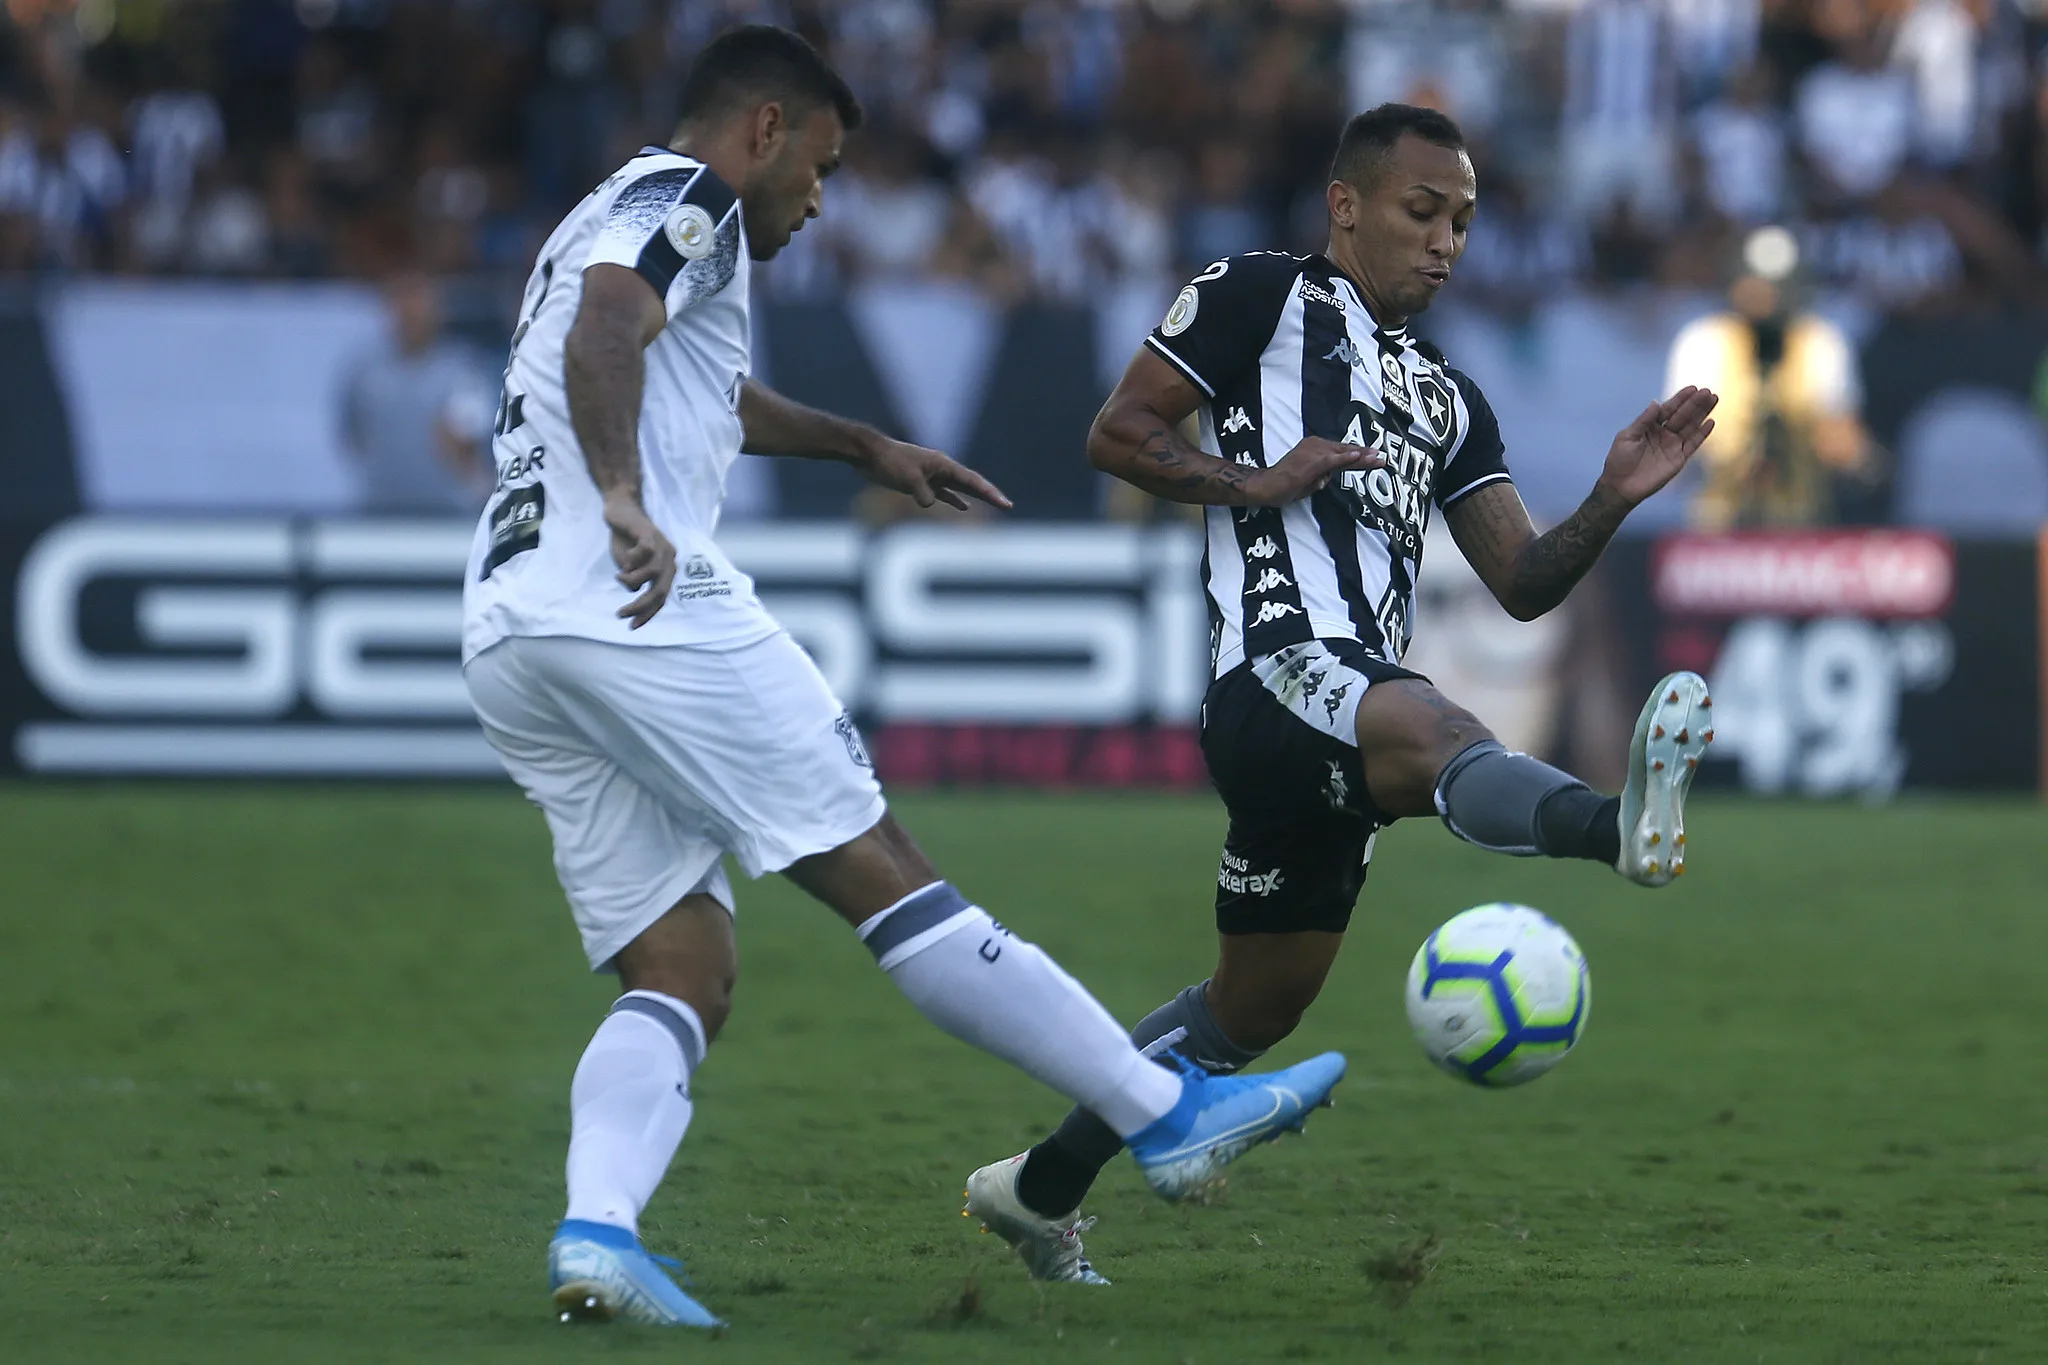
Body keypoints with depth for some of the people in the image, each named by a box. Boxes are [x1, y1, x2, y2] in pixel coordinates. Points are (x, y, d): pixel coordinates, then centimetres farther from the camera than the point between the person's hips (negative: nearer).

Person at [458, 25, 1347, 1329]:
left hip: (506, 639, 9)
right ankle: (1169, 1116, -1)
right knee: (882, 874, -6)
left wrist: (866, 447, 60)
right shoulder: (684, 197, 2)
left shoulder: (609, 226, 32)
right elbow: (606, 334, -21)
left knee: (682, 978, 2)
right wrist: (626, 504, -34)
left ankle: (596, 1234, -21)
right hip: (638, 608, -9)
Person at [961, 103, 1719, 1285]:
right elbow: (1119, 433, 4)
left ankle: (1041, 1190, 35)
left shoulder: (1450, 402, 27)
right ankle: (1619, 822, -74)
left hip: (1349, 730, 9)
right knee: (1443, 737, -40)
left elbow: (1523, 584, 18)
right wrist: (1252, 483, -11)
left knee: (1255, 1007, 18)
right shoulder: (1265, 298, 8)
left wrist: (1612, 503, 0)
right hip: (1279, 667, -9)